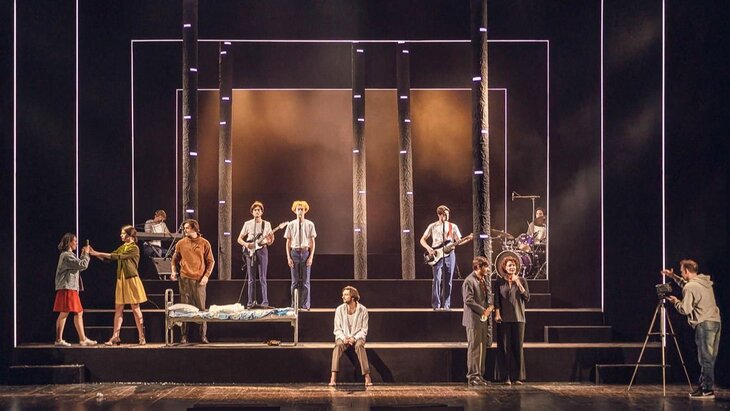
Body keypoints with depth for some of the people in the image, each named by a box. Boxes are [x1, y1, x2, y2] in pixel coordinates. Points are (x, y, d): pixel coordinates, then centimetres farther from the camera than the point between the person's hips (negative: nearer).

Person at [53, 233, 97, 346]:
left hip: (71, 288, 10)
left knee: (78, 313, 8)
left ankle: (83, 339, 9)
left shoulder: (69, 255, 21)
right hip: (67, 288, -10)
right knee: (64, 313, -8)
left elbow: (79, 267, 21)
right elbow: (83, 265, -16)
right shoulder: (66, 255, -11)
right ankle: (59, 340, -6)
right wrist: (86, 254, -2)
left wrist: (83, 255, 15)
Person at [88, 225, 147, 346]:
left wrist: (98, 253, -19)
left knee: (135, 309, -3)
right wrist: (95, 253, -2)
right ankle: (115, 337, 2)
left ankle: (141, 337, 2)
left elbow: (117, 257, -19)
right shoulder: (122, 247, 15)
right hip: (121, 280, 7)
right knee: (118, 309, 3)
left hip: (131, 280, -7)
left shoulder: (134, 248, -10)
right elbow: (109, 258, 12)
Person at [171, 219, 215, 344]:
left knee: (201, 308, 0)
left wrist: (206, 276, -4)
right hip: (184, 279, 1)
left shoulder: (204, 243, 2)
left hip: (199, 280, -1)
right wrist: (174, 271, 1)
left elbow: (211, 261, 5)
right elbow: (175, 259, 17)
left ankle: (203, 335, 7)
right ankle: (183, 336, 6)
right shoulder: (181, 243, 7)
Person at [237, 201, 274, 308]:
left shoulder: (267, 224, 8)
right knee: (251, 279, 2)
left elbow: (271, 240, 11)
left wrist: (269, 241, -12)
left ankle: (265, 302, -6)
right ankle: (251, 302, 5)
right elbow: (239, 239, 10)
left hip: (262, 250, -1)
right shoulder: (247, 224, 7)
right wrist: (246, 244, -10)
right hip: (250, 252, 1)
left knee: (262, 278, -5)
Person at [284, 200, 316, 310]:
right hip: (294, 252, 1)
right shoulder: (291, 225, 4)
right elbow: (288, 242, 6)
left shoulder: (310, 224, 2)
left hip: (305, 252, -1)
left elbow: (312, 242, 4)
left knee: (305, 281, 1)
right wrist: (288, 257, -1)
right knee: (295, 281, 4)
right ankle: (294, 305, 9)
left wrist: (311, 256, -4)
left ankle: (305, 305, 6)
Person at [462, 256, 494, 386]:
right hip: (474, 319, -8)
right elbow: (468, 300, -17)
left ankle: (480, 375, 16)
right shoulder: (469, 281, -12)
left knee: (483, 348, 10)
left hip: (485, 318, 8)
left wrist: (490, 306, -2)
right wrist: (483, 310, -15)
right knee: (474, 348, -5)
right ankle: (472, 376, 0)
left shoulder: (486, 279, 14)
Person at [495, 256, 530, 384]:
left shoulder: (522, 280, 6)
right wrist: (497, 313, -6)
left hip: (518, 318, 1)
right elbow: (496, 299, 5)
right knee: (505, 347, -3)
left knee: (518, 347, 0)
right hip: (504, 318, -1)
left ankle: (518, 376, 7)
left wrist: (518, 284, -10)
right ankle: (506, 377, 0)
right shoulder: (500, 281, 5)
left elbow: (527, 298, 0)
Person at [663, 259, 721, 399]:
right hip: (716, 321, 9)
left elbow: (685, 310, -10)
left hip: (704, 324, -8)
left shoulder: (689, 287, -11)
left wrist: (676, 302, 8)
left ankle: (708, 390, -6)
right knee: (709, 358, 11)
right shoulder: (705, 282, 15)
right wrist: (673, 277, 36)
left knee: (706, 358, -6)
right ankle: (704, 386, 16)